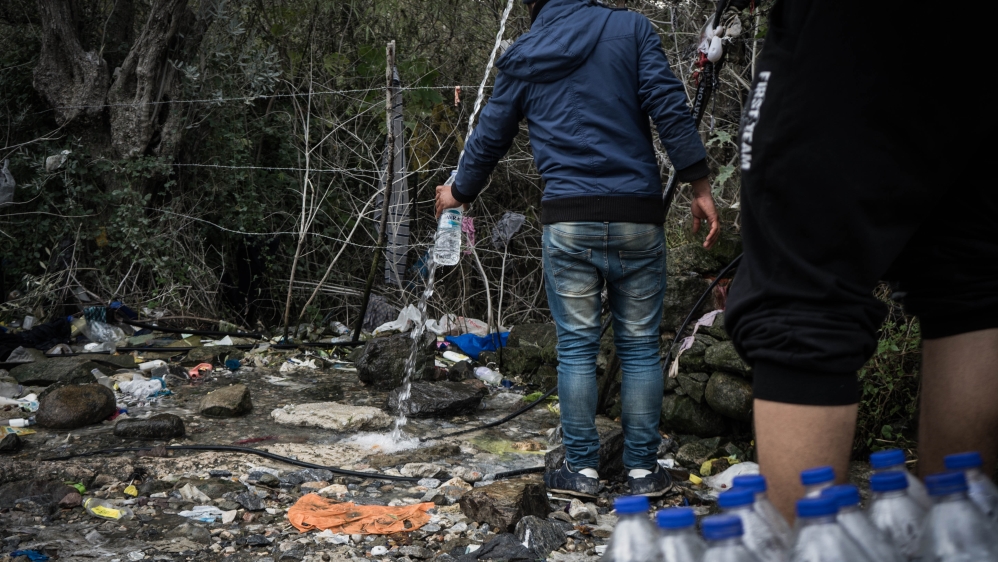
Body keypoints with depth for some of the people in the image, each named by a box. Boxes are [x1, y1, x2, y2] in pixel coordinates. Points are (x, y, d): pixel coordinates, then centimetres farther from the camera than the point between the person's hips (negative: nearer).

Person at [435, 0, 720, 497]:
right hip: (636, 214, 0)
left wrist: (458, 192, 35)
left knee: (576, 346, 7)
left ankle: (581, 469, 10)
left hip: (568, 218, 0)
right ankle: (643, 470, 11)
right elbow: (669, 107, -5)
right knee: (639, 345, 6)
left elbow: (490, 139, 19)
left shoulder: (522, 56, 10)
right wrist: (700, 187, -3)